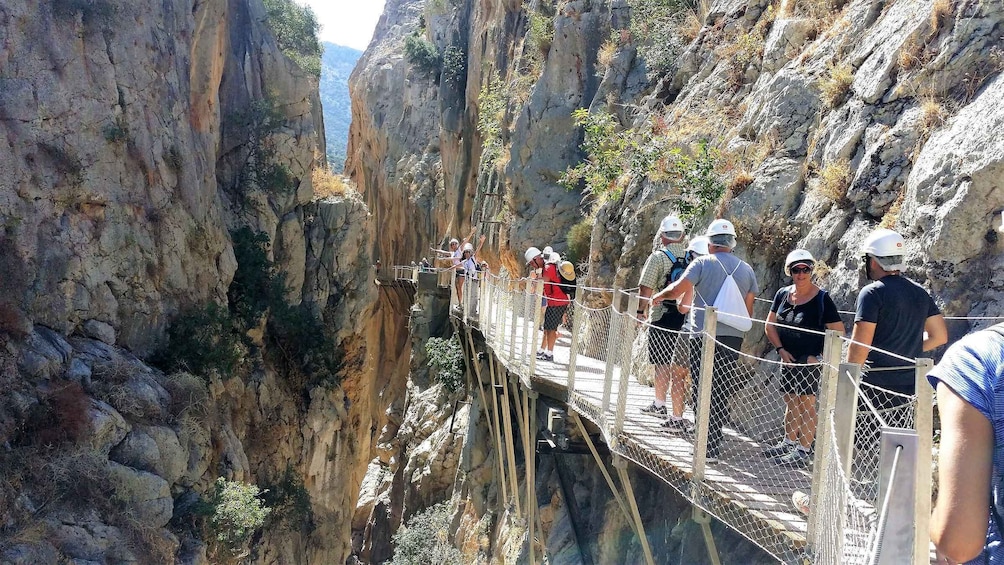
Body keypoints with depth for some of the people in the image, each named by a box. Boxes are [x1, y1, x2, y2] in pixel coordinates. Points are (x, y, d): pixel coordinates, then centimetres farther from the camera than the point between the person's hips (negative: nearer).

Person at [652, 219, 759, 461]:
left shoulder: (703, 263, -3)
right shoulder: (746, 269, 11)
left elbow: (677, 290, -12)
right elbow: (748, 310, 12)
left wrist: (659, 296, 7)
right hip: (733, 339, 4)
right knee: (722, 394, 11)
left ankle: (707, 448, -2)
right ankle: (714, 445, 14)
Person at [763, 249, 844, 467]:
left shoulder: (821, 299, -11)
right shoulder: (783, 294, 4)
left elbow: (838, 332, -11)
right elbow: (770, 325, 10)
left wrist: (820, 357, -15)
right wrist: (781, 349, -2)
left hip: (810, 360, -6)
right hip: (788, 359, 6)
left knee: (807, 404, -3)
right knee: (790, 402, 15)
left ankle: (804, 451, 1)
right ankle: (789, 442, 28)